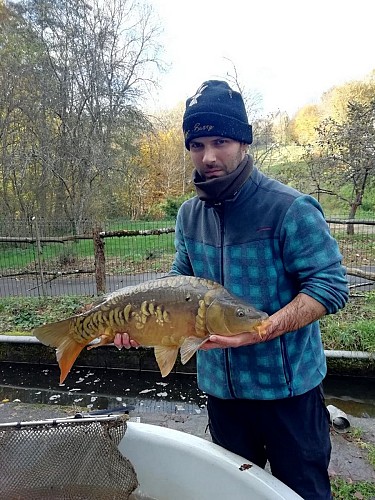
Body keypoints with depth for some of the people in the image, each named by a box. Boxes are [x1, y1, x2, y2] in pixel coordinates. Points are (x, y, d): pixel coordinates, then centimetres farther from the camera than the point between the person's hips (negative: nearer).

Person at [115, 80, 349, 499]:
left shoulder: (290, 208, -18)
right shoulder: (189, 215, 1)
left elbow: (330, 286, -18)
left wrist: (260, 331, -30)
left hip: (287, 387, -5)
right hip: (220, 386, 5)